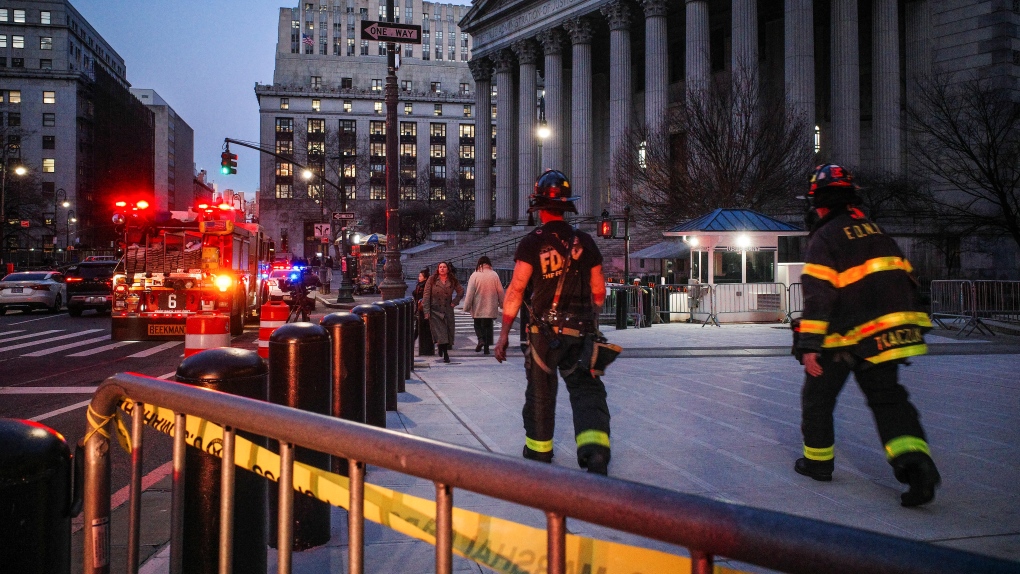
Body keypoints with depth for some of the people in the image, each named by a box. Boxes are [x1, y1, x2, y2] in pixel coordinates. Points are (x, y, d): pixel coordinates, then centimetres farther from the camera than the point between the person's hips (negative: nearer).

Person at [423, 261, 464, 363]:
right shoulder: (432, 280, 0)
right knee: (440, 332, -9)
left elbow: (461, 292, 18)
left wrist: (454, 302, 5)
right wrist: (426, 311, -8)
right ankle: (445, 354, 3)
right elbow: (426, 296, -2)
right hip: (435, 311, -2)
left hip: (448, 311, 2)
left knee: (448, 332, 3)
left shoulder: (453, 281, 5)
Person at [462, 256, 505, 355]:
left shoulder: (475, 275, -8)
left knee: (478, 325, 15)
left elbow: (470, 293, -9)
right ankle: (486, 347, 7)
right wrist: (502, 304, 15)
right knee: (488, 326, 10)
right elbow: (500, 291, 1)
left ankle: (481, 339, -9)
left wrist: (467, 307, -3)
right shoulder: (494, 275, -4)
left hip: (478, 308, -1)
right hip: (490, 308, 1)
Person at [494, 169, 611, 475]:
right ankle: (594, 447, -15)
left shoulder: (532, 243, -8)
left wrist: (504, 333, -5)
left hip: (544, 332, -1)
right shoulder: (585, 242, 2)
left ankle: (539, 448, 31)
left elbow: (515, 291, -11)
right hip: (581, 332, 2)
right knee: (586, 390, 5)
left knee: (540, 391, 15)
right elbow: (599, 292, 7)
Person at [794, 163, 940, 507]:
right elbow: (904, 280, 19)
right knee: (888, 398, 9)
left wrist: (809, 344, -19)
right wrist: (903, 325, 28)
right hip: (886, 333, 6)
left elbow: (818, 294, -18)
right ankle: (914, 459, -11)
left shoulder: (825, 237, -9)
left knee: (818, 396, 12)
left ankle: (818, 460, 23)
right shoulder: (875, 231, 15)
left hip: (846, 337, -6)